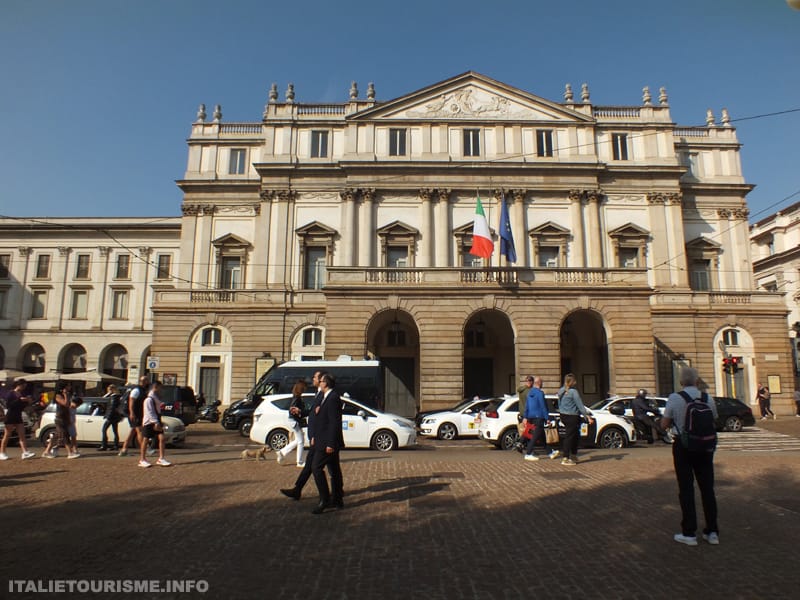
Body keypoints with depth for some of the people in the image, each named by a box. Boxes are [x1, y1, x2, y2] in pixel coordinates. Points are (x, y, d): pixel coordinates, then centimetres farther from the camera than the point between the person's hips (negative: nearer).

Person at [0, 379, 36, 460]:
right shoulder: (10, 394, -7)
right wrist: (19, 400, -21)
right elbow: (8, 405, -17)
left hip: (18, 417, 6)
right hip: (10, 417, -6)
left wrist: (26, 401, -2)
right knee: (7, 436, 3)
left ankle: (25, 453, -10)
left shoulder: (21, 394, 11)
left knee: (22, 435, -3)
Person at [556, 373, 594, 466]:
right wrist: (588, 416, -14)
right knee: (569, 436, -5)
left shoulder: (561, 391, 9)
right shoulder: (573, 392, -16)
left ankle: (573, 455, 28)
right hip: (572, 417, -8)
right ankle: (565, 458, -3)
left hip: (563, 416, 8)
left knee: (575, 435, 20)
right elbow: (580, 405, -16)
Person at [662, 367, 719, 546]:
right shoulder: (708, 398, -2)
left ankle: (689, 533, 7)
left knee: (686, 489, 3)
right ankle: (712, 532, 19)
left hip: (683, 446, -3)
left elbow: (664, 424, -8)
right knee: (707, 487, 13)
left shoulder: (674, 398, -13)